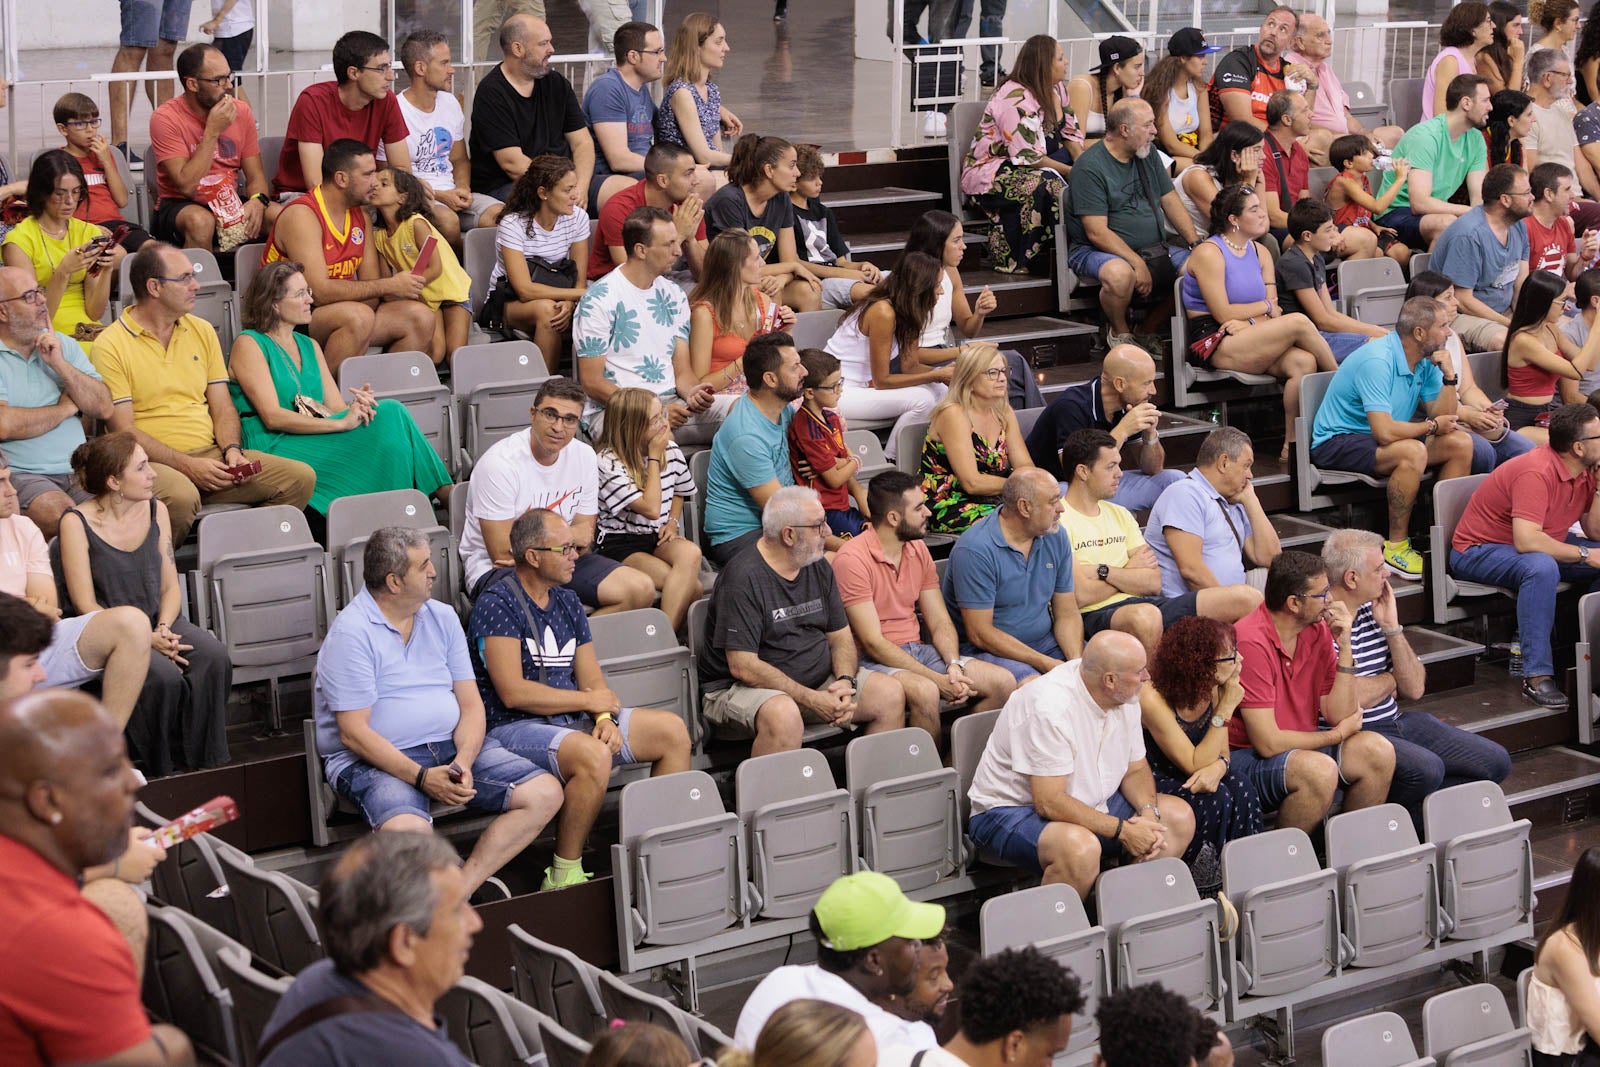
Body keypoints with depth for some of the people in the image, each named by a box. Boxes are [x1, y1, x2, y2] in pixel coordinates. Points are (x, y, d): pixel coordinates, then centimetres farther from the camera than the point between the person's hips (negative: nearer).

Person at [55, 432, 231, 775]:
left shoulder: (154, 511, 7)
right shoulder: (77, 523, -9)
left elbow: (171, 586, 9)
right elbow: (85, 606, -12)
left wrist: (163, 628, -13)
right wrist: (147, 640, -22)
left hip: (155, 621, 5)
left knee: (213, 655, -25)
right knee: (164, 675, -33)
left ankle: (205, 764, -15)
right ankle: (161, 772, -12)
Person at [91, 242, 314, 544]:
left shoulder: (202, 331, 16)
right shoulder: (111, 346, -3)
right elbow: (124, 431, -9)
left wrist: (232, 449, -5)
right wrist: (187, 465, -17)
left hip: (210, 453, 6)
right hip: (153, 463, -6)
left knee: (301, 477, -14)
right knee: (181, 496, -40)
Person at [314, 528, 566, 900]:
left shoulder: (442, 617, 11)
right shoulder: (350, 633, -9)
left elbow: (471, 704, 8)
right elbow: (354, 733, -14)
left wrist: (463, 763, -13)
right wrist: (422, 777, -22)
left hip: (452, 745, 7)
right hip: (377, 759, -6)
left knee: (545, 793, -12)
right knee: (408, 831, -38)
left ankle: (461, 887, -17)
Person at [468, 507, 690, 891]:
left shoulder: (567, 601, 15)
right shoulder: (496, 604, -11)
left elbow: (592, 677, 12)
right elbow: (513, 693, -19)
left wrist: (604, 717, -12)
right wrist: (589, 701, -9)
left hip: (571, 721, 9)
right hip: (513, 728, -9)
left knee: (673, 732, -1)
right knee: (594, 756, -37)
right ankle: (563, 875, -24)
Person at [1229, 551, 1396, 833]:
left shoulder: (1317, 630, 2)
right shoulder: (1252, 642, -22)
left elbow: (1338, 716, 0)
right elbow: (1268, 743, -22)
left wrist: (1344, 648, -9)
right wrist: (1338, 735, -6)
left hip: (1298, 746, 8)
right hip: (1245, 756, -8)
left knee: (1377, 751, -10)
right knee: (1320, 770, -32)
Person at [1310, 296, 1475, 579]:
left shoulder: (1425, 360, 2)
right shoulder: (1377, 360, -26)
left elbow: (1444, 418, 3)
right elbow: (1384, 432, -33)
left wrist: (1449, 376, -11)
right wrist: (1431, 426, -16)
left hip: (1379, 439, 9)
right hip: (1336, 443, -9)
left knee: (1461, 444, -3)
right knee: (1413, 452, -34)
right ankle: (1395, 547, -21)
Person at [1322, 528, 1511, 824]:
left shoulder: (1374, 610, 10)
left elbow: (1415, 688, 9)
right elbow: (1348, 699, -23)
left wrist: (1392, 627, -2)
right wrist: (1390, 681, -1)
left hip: (1398, 722, 9)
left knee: (1495, 761, 2)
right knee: (1426, 769, -33)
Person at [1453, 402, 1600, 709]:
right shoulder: (1537, 473, -28)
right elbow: (1527, 541, -38)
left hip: (1541, 547, 9)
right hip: (1479, 552, -9)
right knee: (1541, 567, -39)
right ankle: (1537, 677, -38)